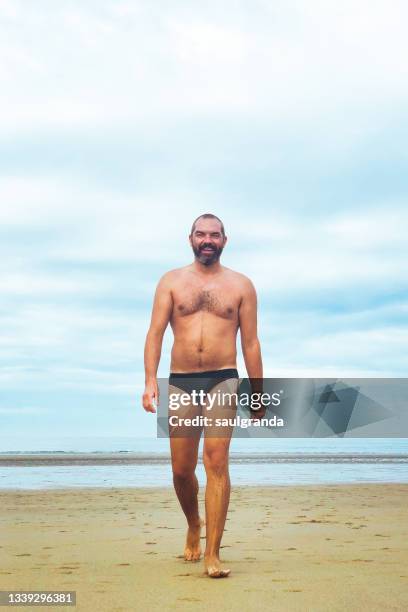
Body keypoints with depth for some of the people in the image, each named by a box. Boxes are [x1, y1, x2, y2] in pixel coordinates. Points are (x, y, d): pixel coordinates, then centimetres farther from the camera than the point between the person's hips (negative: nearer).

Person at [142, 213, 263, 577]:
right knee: (182, 470, 7)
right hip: (180, 382, 2)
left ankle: (212, 554, -8)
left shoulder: (241, 285, 9)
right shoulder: (172, 281, 10)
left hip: (222, 381, -1)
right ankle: (194, 525, 36)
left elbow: (251, 342, 8)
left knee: (217, 463, -12)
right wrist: (150, 380, -10)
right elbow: (155, 333, 2)